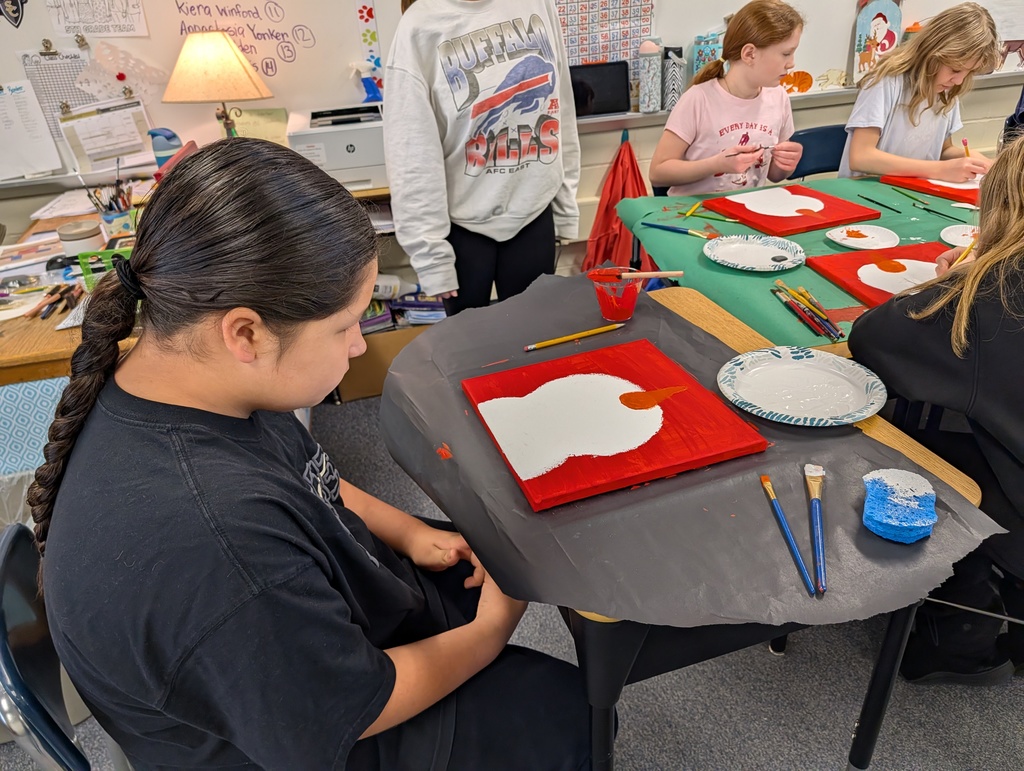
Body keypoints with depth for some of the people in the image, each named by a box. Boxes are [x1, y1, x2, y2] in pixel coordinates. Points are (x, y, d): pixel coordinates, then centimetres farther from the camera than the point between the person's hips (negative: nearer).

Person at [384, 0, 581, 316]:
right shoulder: (420, 27, -11)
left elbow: (562, 112, 7)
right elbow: (413, 155, -11)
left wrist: (566, 206, 8)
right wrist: (432, 255, -10)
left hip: (535, 213, 3)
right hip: (463, 224, -3)